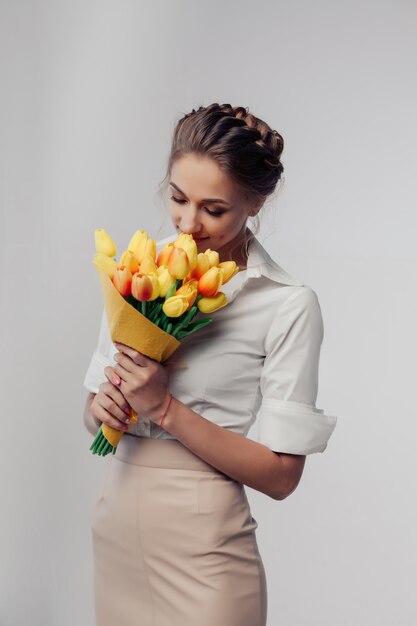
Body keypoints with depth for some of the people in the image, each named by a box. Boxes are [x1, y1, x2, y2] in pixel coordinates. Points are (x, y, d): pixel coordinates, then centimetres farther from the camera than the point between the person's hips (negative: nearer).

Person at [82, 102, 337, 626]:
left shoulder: (289, 305, -12)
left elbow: (280, 474, -14)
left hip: (200, 548, -5)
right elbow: (92, 413, 10)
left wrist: (166, 408, -21)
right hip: (114, 523, 5)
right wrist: (102, 409, -13)